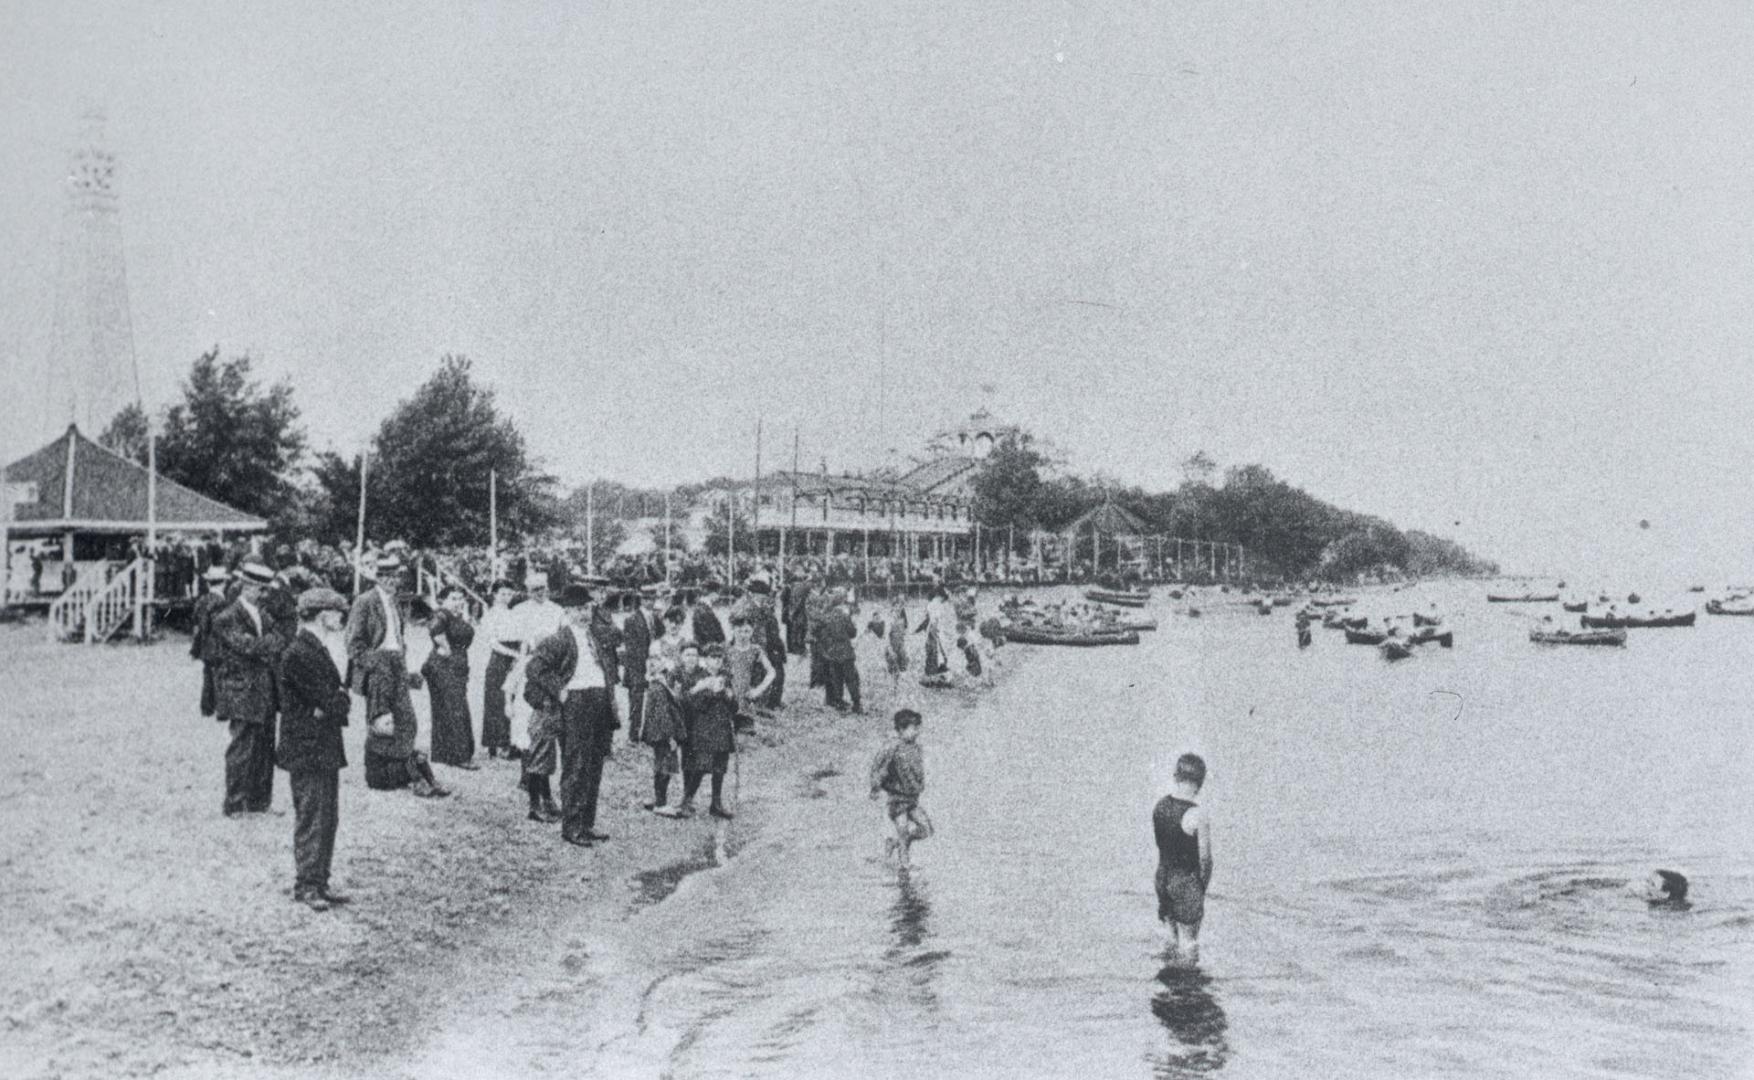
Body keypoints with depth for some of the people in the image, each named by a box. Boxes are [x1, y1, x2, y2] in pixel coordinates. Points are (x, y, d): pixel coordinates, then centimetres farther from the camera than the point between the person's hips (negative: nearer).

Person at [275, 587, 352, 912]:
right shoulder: (298, 654, -17)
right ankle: (305, 886, 4)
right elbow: (327, 701, -21)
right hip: (307, 751, -9)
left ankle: (320, 882, 19)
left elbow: (338, 699, 12)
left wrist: (336, 701, -8)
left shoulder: (318, 650, 15)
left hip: (327, 750, 9)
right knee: (310, 820, -3)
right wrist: (339, 701, -2)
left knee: (328, 820, 12)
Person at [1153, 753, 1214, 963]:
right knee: (1189, 940, 8)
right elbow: (1205, 859, -16)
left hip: (1163, 877, 6)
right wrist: (1204, 886, 0)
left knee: (1175, 936, 25)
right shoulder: (1198, 815, -23)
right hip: (1187, 883, -6)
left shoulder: (1160, 805, -4)